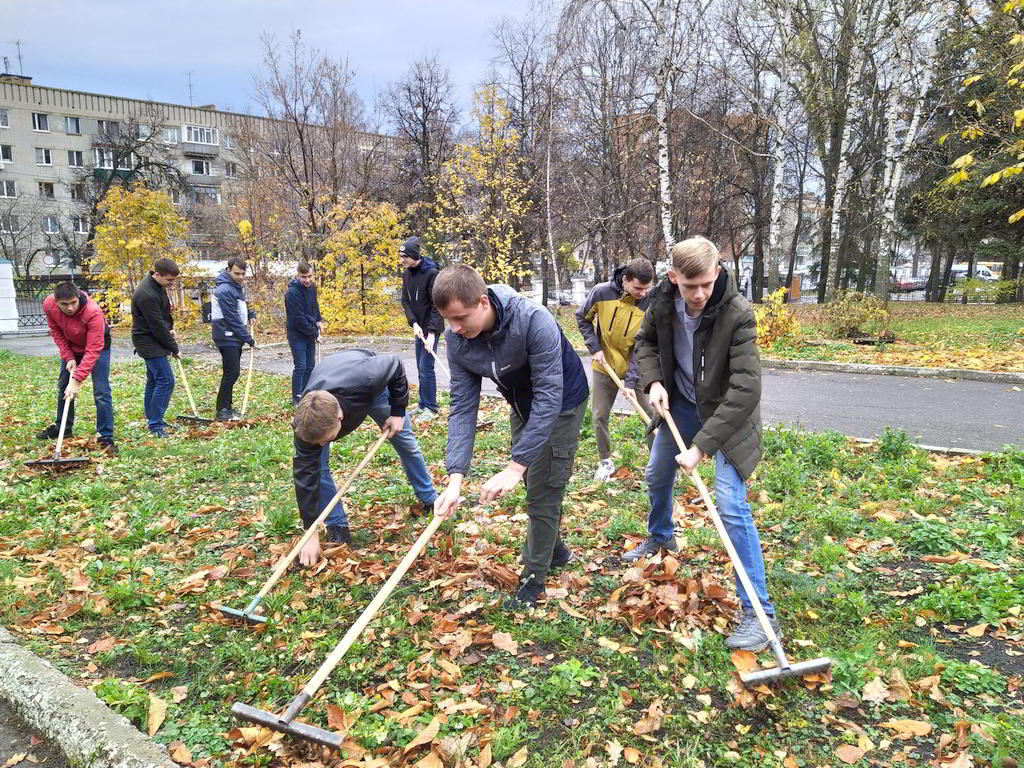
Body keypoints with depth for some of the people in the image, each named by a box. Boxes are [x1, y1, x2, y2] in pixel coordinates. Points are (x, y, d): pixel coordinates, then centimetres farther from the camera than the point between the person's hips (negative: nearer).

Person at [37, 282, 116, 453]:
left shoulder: (93, 312, -39)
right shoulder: (49, 305, -24)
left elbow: (93, 351, -38)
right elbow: (56, 332, -5)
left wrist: (77, 380, -40)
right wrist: (68, 357, -13)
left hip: (97, 346, -5)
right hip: (71, 347, 6)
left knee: (101, 392, -13)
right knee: (63, 387, 16)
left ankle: (106, 438, -9)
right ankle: (63, 428, 35)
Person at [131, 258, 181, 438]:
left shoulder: (157, 285, 5)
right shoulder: (147, 295, -26)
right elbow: (157, 327, -22)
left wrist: (169, 328, 7)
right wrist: (174, 348, -13)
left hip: (151, 341, 10)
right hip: (149, 341, -10)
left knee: (154, 379, 16)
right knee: (166, 380, -13)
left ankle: (152, 420, 27)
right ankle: (155, 425, -8)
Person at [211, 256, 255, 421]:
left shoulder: (238, 286, 10)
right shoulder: (224, 290, -20)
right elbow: (232, 319, -20)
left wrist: (249, 315, 8)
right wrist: (248, 339, -16)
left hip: (236, 337, 9)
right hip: (227, 337, -9)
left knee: (233, 372, 13)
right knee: (232, 372, -9)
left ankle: (227, 406, 21)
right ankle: (222, 409, -2)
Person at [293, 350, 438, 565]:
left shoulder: (366, 379, -49)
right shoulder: (307, 421, -40)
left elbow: (396, 365, -27)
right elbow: (306, 473, -33)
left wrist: (398, 412, -21)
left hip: (374, 387, 0)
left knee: (406, 442, 10)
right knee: (314, 464, -16)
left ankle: (430, 499, 34)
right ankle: (338, 527, 2)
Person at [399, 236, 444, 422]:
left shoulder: (431, 274, -18)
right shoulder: (406, 274, 5)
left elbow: (437, 305, -19)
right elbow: (406, 302, 6)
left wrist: (432, 333, -24)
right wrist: (414, 323, -10)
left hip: (431, 328, -8)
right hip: (418, 327, 8)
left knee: (426, 368, -9)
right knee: (421, 368, 12)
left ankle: (430, 408, 1)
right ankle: (423, 405, 21)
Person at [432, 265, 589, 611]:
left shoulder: (533, 321, -39)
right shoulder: (457, 339, -20)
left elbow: (549, 398, -38)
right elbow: (463, 405, -19)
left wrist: (515, 466, -42)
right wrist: (455, 477, -28)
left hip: (561, 404, -6)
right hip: (522, 406, 6)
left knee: (542, 490, -4)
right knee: (534, 482, 19)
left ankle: (533, 576, 15)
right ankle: (554, 548, 43)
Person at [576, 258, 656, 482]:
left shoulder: (651, 303, -19)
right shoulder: (601, 292, -18)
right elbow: (583, 318, 0)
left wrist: (631, 381, -23)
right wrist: (594, 348, -10)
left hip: (637, 367, -1)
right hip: (605, 365, 1)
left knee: (652, 414, 1)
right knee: (600, 415, 7)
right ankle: (606, 461, 25)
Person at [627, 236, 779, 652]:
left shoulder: (737, 314, -31)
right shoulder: (664, 301, -15)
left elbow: (746, 389, -35)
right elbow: (646, 341, 6)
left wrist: (703, 446, -38)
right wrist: (654, 381, -13)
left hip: (727, 413, -6)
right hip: (679, 404, 6)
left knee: (731, 504, -16)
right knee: (657, 476, 22)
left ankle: (759, 613, -6)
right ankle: (660, 536, 55)